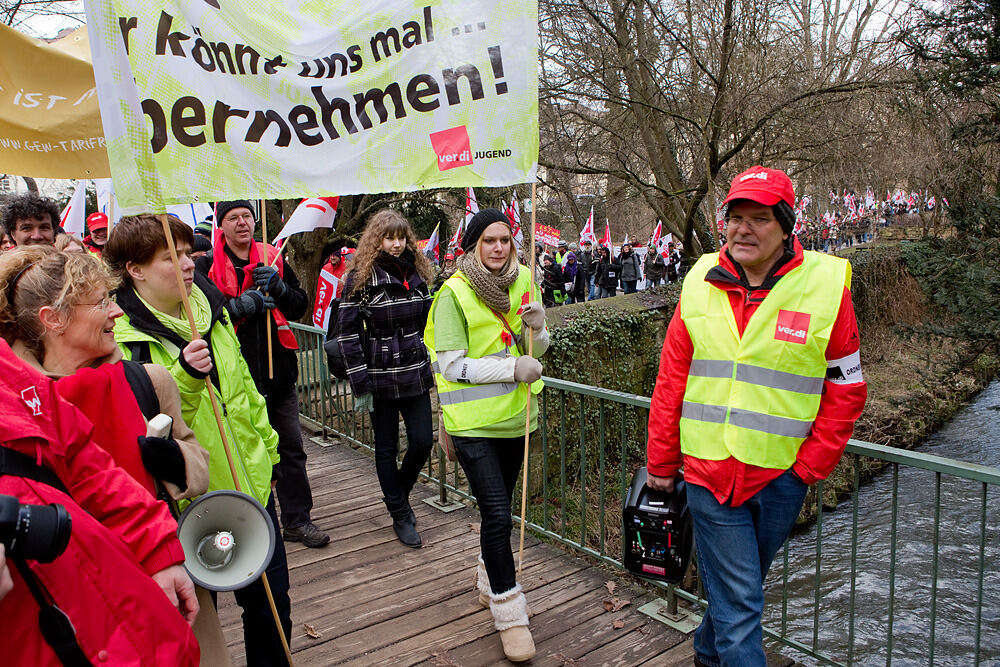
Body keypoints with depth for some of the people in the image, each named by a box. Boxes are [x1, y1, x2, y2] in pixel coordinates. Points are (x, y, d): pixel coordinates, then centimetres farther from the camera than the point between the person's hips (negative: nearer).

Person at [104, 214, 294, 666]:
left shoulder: (210, 308, 5)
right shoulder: (121, 336, -14)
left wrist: (266, 447, 19)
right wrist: (185, 377, -34)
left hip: (250, 481, 6)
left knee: (271, 599, 16)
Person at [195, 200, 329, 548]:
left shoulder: (273, 259, 10)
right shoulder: (207, 265, -2)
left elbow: (300, 306, 10)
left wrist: (278, 287, -8)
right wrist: (240, 305, -21)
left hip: (277, 372, 4)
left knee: (291, 449, 9)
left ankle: (297, 520, 22)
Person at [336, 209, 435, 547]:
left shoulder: (416, 272, 8)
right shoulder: (361, 277, -7)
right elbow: (348, 331, -9)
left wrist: (434, 365, 14)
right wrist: (360, 383, -13)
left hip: (415, 374, 4)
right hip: (381, 376, -4)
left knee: (423, 441, 2)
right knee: (387, 447, 6)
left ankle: (398, 492, 30)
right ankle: (400, 515, 21)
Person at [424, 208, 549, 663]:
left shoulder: (523, 280, 3)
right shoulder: (455, 293, -13)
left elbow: (535, 351, 10)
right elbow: (451, 364, -18)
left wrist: (537, 328, -13)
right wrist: (512, 368, -24)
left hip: (514, 415, 6)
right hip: (472, 421, -5)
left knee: (498, 507, 20)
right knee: (497, 514, -8)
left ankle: (490, 585, 41)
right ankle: (510, 615, 9)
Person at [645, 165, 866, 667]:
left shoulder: (826, 286, -7)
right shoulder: (701, 283, -1)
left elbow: (846, 389, 0)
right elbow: (670, 382, 4)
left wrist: (809, 466, -5)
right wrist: (660, 463, 7)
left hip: (779, 475, 1)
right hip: (707, 471, 0)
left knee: (738, 586, 20)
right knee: (738, 600, 3)